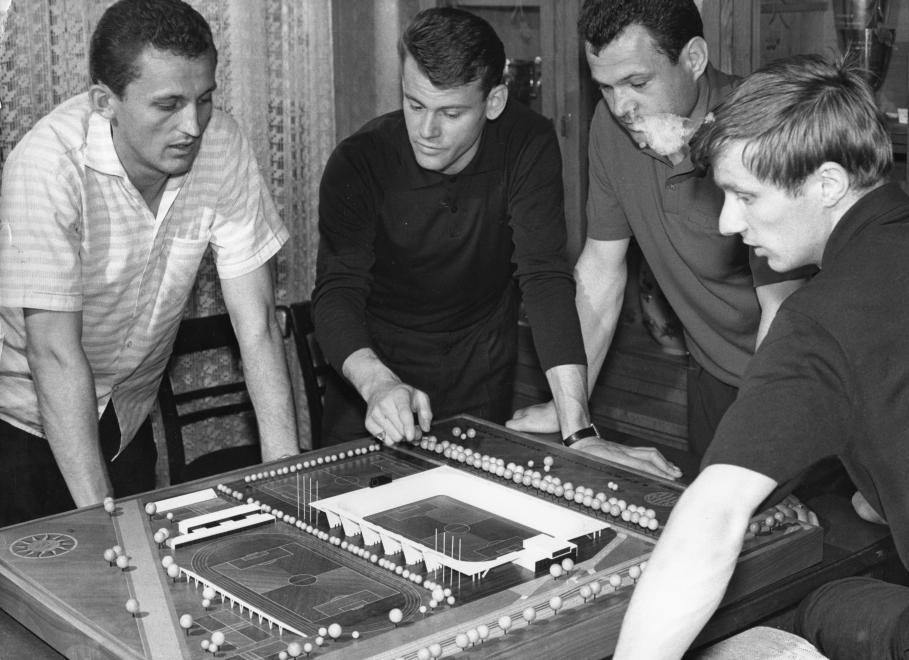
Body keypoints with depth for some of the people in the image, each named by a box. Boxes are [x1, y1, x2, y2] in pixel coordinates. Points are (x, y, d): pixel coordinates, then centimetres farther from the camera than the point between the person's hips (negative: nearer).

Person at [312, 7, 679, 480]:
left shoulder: (528, 145, -20)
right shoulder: (358, 163, -22)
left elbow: (545, 278, -27)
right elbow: (337, 293, -26)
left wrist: (579, 431, -36)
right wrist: (378, 384, -48)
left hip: (481, 370, 1)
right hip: (377, 365, 0)